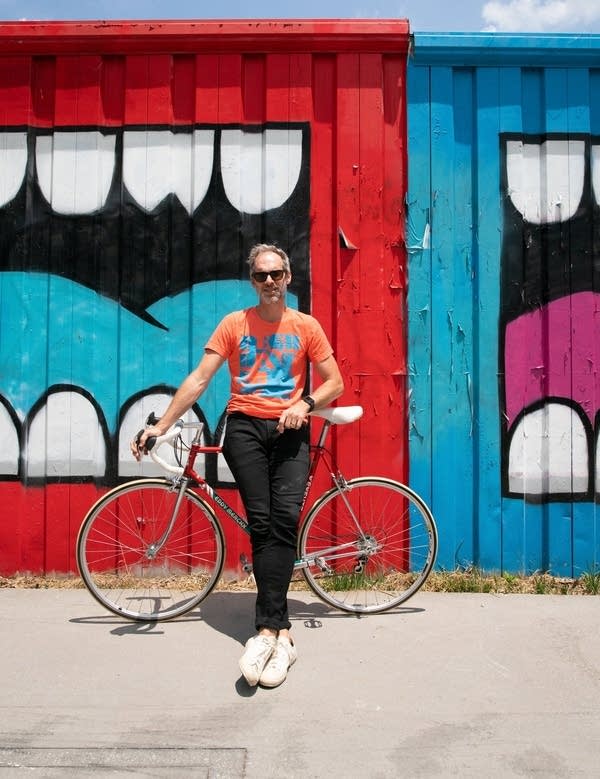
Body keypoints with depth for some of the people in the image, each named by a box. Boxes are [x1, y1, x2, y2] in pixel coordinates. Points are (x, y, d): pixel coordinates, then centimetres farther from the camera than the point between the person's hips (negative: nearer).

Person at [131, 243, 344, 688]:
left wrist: (305, 404, -11)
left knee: (285, 519, -17)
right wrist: (160, 426, -4)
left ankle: (267, 630, -15)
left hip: (289, 429, 1)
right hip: (245, 427, 0)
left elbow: (335, 383, 9)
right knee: (262, 523, -11)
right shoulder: (234, 324, 7)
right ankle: (281, 633, -8)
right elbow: (199, 379, 2)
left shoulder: (306, 326, 8)